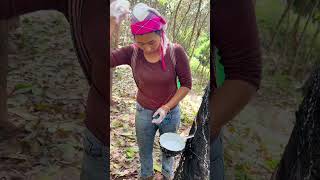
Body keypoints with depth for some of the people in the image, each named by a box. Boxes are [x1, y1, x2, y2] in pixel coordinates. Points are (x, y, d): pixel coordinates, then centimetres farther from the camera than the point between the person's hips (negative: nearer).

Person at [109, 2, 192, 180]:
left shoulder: (176, 51, -21)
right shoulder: (132, 52, -16)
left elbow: (186, 84, -13)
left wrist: (166, 107, -21)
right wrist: (112, 23, -32)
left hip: (170, 113, -1)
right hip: (143, 113, 1)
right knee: (144, 151, 24)